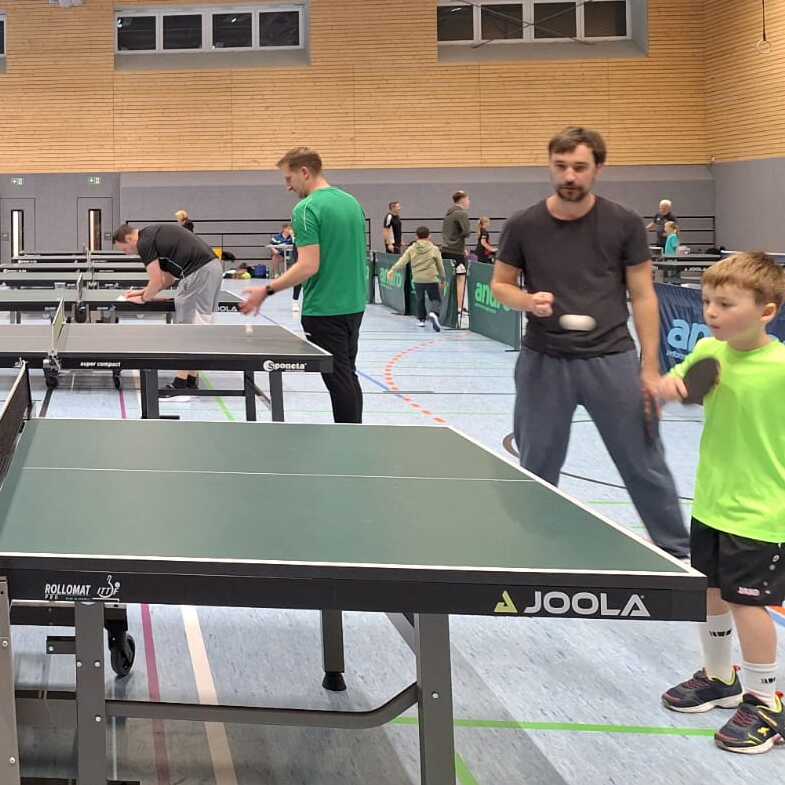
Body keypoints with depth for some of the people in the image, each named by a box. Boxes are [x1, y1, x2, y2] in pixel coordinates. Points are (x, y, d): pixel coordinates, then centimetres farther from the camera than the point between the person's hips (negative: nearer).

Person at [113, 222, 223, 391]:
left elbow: (157, 282, -6)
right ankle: (192, 378, 19)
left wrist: (143, 298, 10)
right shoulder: (154, 234, 23)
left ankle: (181, 382, -1)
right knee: (199, 324, 14)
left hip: (198, 272, -10)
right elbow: (168, 278, 27)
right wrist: (144, 291, 25)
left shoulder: (145, 242, -6)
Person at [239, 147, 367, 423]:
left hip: (325, 309, -8)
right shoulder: (352, 202, 9)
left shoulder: (307, 209, -16)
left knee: (338, 379, -2)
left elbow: (309, 266, -22)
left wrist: (267, 291, -16)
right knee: (348, 375, 16)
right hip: (354, 305, 8)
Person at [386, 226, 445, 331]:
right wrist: (443, 279, 18)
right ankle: (434, 313, -27)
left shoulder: (411, 249, 2)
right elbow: (440, 266, 6)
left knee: (420, 300, 22)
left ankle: (421, 319, 29)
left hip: (418, 280, 2)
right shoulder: (434, 249, 0)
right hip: (431, 279, -2)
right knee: (436, 299, 2)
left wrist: (392, 270, -4)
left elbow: (402, 261, -6)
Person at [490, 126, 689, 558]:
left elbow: (642, 296, 0)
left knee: (645, 465, 5)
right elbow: (500, 284, 9)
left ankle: (678, 554, 19)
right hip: (543, 362, 1)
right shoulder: (523, 226, -2)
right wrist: (529, 301, -14)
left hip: (612, 360, -1)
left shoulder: (624, 224, -4)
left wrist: (650, 368, -4)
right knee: (538, 468, 10)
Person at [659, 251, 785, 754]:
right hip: (711, 504, 7)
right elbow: (667, 387, 8)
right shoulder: (709, 351, -2)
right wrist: (672, 384, -14)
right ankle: (720, 679, 39)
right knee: (709, 591, 18)